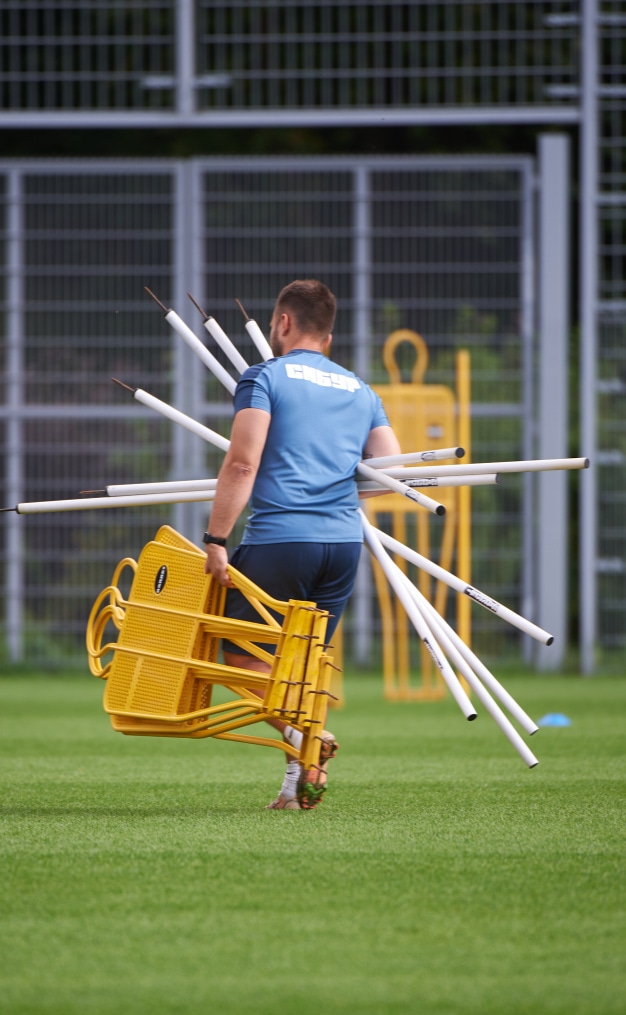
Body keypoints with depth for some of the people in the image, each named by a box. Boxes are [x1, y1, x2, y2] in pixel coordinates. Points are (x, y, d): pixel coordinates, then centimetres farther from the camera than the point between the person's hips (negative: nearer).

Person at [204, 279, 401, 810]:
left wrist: (216, 540, -10)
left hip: (279, 535, -5)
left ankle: (302, 734, -16)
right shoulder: (360, 391, 18)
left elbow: (242, 463, -11)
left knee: (241, 651, 6)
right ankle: (303, 782, 5)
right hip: (345, 542, 5)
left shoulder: (265, 377, 1)